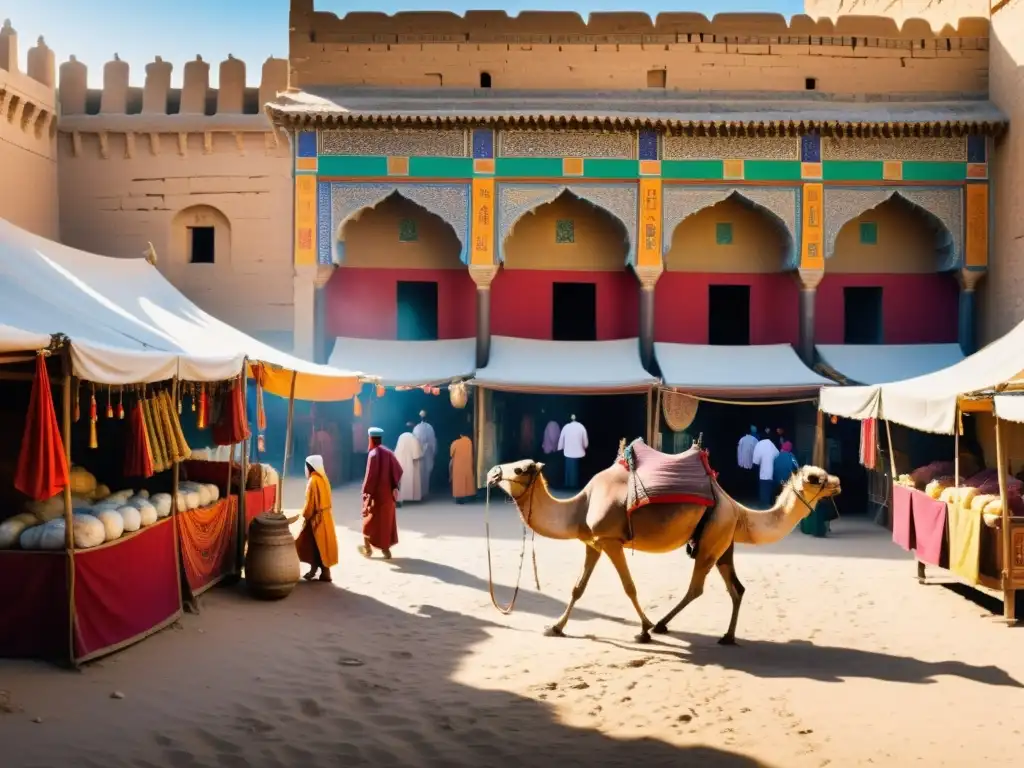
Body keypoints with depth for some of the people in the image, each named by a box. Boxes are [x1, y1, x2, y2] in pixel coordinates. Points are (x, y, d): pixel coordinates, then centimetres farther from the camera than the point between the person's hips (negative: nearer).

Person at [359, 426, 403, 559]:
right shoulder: (388, 453, 4)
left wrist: (365, 492, -16)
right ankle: (386, 549, 11)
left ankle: (368, 548, 22)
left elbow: (370, 474, -21)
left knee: (371, 518, 10)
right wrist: (395, 487, 10)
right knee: (387, 519, 11)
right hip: (388, 492, 6)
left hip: (376, 493, -6)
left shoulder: (373, 454, -16)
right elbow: (398, 470, 4)